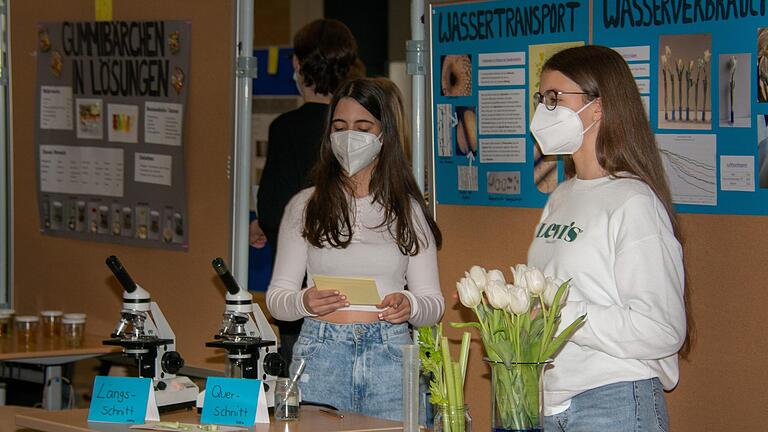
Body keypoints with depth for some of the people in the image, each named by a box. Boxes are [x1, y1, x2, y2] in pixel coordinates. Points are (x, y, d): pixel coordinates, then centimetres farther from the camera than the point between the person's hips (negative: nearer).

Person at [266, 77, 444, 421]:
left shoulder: (407, 210, 9)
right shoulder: (305, 206, 8)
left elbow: (433, 302, 8)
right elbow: (276, 296, 6)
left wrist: (409, 305, -15)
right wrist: (304, 302, -15)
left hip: (390, 356, 0)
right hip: (321, 353, 0)